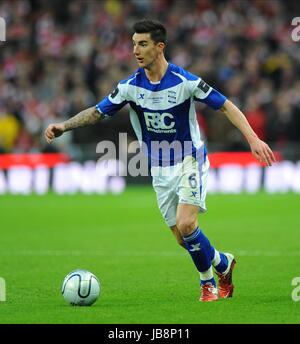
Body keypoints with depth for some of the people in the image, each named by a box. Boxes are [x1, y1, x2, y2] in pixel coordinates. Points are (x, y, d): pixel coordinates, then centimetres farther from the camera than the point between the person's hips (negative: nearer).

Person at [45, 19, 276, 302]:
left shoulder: (185, 81, -16)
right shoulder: (130, 86, -6)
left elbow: (226, 106, -10)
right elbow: (96, 112, -1)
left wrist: (253, 138, -20)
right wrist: (64, 126, -17)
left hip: (190, 161, -4)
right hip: (160, 170, 4)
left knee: (186, 225, -20)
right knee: (183, 239, 3)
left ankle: (208, 280, 4)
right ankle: (222, 263, 29)